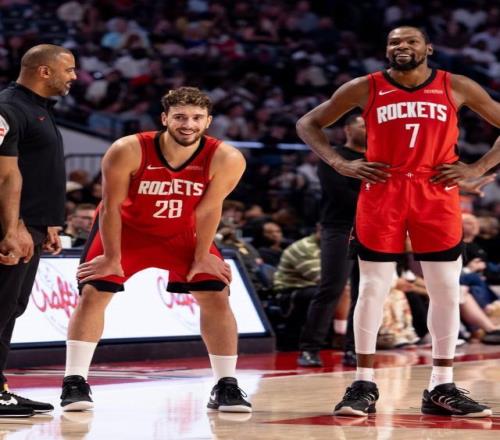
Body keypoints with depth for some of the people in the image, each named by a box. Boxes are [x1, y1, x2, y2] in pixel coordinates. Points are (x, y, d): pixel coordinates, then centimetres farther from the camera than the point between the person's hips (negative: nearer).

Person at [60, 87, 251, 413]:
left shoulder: (226, 160, -27)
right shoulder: (128, 151, -32)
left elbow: (208, 209, -15)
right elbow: (112, 205, -21)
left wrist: (202, 258, -9)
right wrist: (112, 258, -15)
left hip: (182, 233, 2)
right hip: (126, 228, -2)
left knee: (217, 297, -7)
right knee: (93, 293, -12)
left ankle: (226, 387, 2)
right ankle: (75, 383, -7)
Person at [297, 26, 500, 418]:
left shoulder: (457, 88, 2)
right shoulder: (365, 88, 2)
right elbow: (309, 124, 9)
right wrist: (341, 164, -4)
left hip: (437, 195, 1)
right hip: (381, 195, -1)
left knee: (447, 290, 2)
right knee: (372, 288, -1)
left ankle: (442, 388, 11)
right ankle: (364, 386, 6)